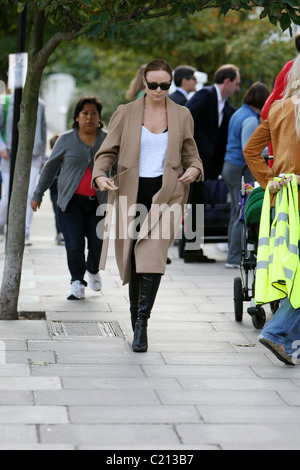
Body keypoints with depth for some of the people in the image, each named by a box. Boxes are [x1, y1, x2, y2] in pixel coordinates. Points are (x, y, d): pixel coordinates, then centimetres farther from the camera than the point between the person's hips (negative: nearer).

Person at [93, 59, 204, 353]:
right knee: (132, 257, 5)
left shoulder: (182, 116, 8)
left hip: (166, 192, -1)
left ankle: (142, 322, -14)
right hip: (132, 193, 1)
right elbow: (108, 150, 4)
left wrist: (194, 169, -6)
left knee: (152, 253, -17)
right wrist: (99, 175, -15)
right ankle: (135, 313, 23)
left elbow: (190, 153, 16)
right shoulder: (126, 113, 5)